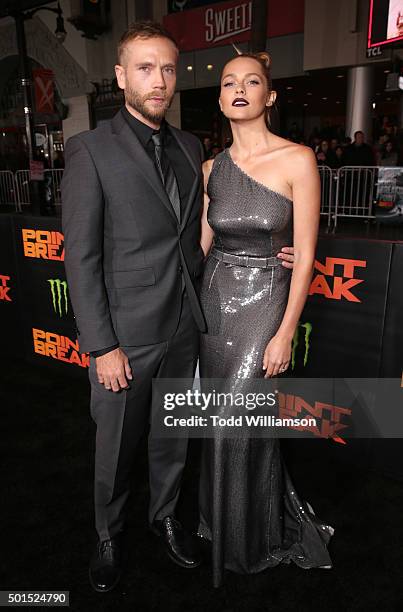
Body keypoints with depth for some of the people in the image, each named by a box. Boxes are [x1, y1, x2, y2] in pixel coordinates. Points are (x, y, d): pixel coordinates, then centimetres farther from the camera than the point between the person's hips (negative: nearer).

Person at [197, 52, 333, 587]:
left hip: (265, 301, -4)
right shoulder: (212, 169, 6)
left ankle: (247, 542, 30)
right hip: (214, 300, 5)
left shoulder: (298, 160, -8)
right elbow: (201, 244, 9)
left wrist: (286, 332, -12)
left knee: (234, 425, -1)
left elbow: (305, 255, -10)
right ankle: (224, 518, 44)